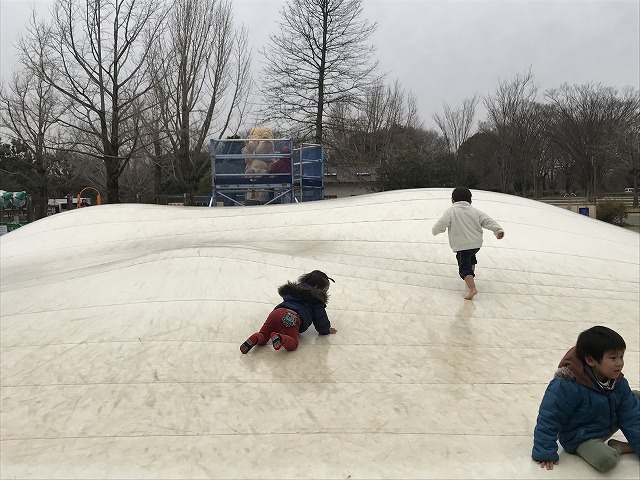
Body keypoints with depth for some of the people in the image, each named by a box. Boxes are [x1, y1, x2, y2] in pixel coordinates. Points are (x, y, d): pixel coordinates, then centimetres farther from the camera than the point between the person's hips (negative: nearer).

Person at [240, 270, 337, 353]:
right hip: (292, 317, -6)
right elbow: (320, 318, 14)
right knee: (292, 344, -17)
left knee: (263, 335, 8)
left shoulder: (294, 289, 37)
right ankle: (280, 338, -47)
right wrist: (327, 330, 33)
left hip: (277, 311, 6)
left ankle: (255, 339, -26)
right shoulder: (317, 300, 16)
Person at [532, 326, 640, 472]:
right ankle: (617, 448, 1)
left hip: (608, 427, 7)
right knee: (606, 460, -35)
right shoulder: (567, 385, -32)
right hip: (580, 438, -7)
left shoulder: (619, 383, -9)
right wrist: (545, 453, -23)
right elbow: (548, 418, -26)